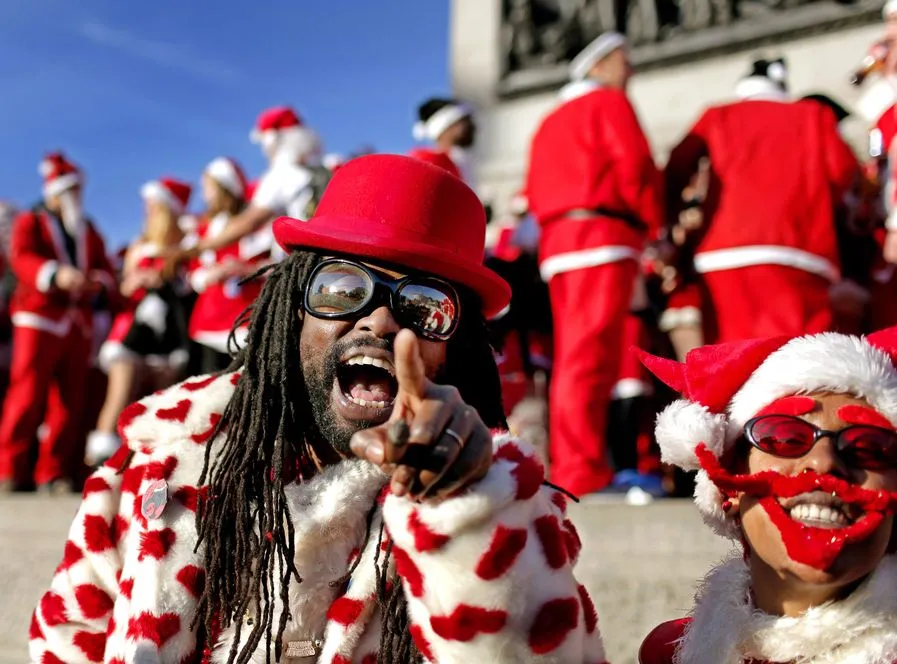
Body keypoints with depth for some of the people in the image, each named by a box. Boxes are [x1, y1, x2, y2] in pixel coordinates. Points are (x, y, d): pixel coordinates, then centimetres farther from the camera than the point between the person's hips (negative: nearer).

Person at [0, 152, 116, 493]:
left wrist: (99, 282, -10)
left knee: (69, 399, 0)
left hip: (79, 320, 5)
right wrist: (56, 275, -28)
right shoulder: (29, 222, 9)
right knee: (27, 392, -11)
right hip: (39, 316, -4)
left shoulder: (88, 229, 23)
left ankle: (53, 472, 4)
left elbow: (105, 268, 15)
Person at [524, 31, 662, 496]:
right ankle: (582, 470, -20)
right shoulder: (609, 102, 4)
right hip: (603, 236, -8)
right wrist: (656, 224, 2)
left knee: (572, 358, 8)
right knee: (591, 356, -15)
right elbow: (634, 166, -9)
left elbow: (534, 192, 21)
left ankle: (569, 467, 8)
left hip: (556, 243, 8)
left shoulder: (549, 123, 28)